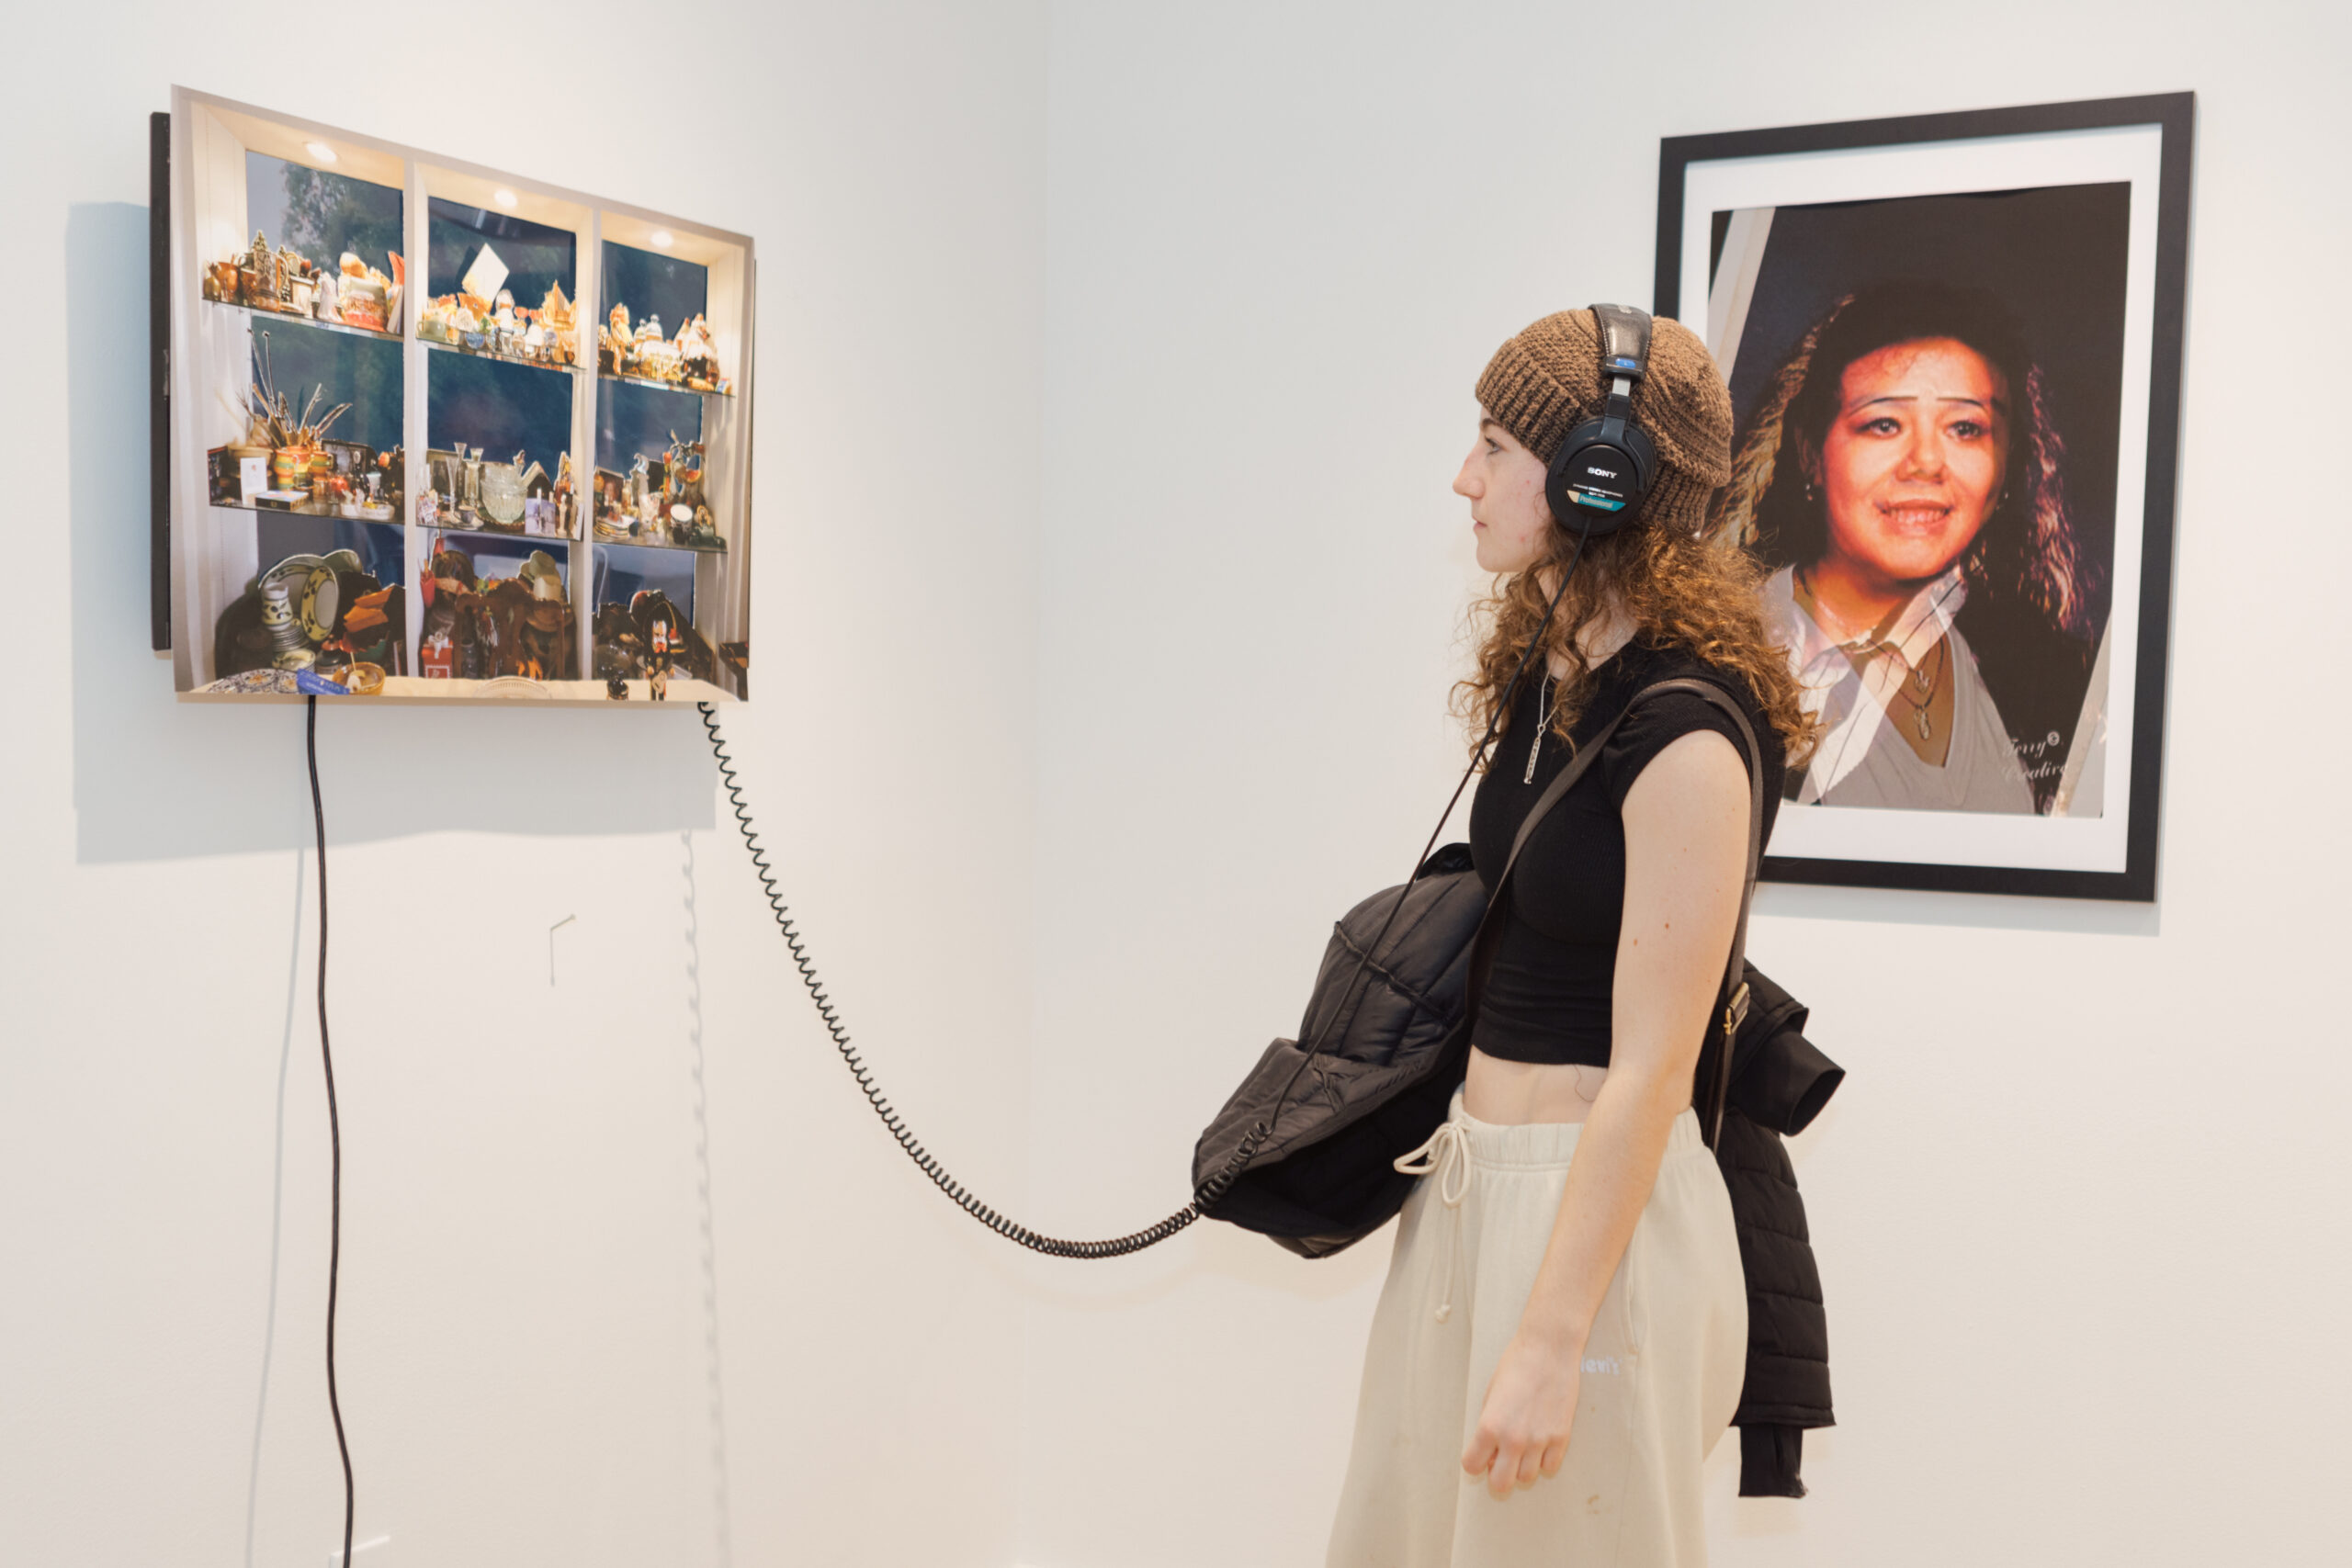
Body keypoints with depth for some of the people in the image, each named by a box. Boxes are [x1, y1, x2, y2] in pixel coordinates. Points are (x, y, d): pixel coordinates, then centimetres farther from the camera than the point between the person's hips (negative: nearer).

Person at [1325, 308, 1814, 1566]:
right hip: (1469, 1179, 8)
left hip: (1597, 1203, -8)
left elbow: (1648, 1070, -20)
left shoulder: (1684, 731, -20)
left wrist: (1550, 1343, -18)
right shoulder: (1545, 672, 6)